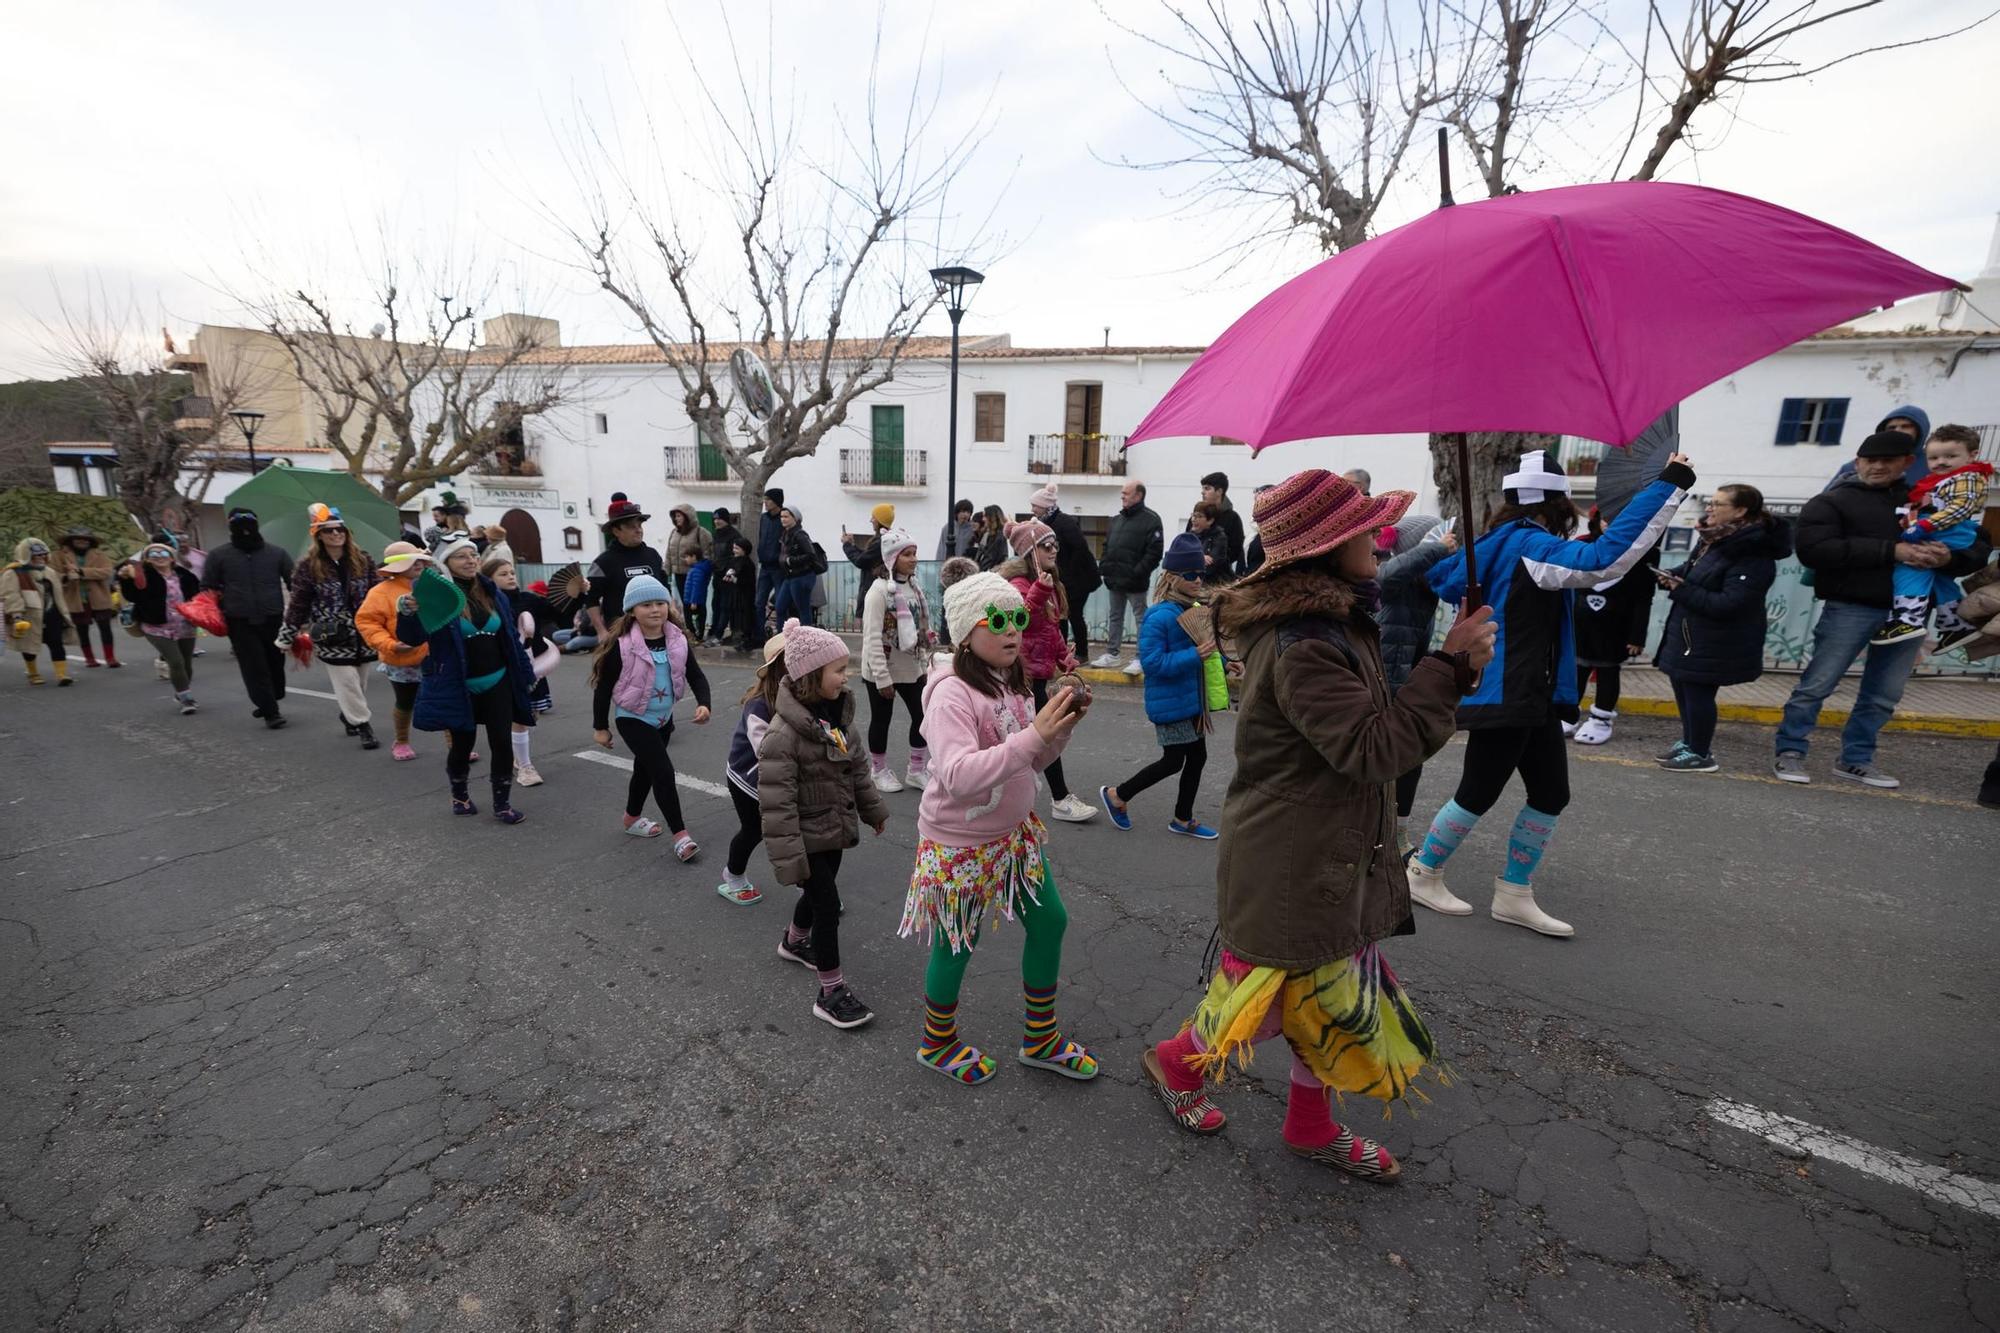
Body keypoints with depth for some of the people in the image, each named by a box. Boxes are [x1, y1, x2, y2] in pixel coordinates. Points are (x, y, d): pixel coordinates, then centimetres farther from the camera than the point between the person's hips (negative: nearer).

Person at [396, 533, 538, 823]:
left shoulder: (493, 592, 3)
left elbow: (511, 636, 10)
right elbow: (412, 639, -20)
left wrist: (525, 674, 12)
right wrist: (406, 613, -41)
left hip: (497, 683, 3)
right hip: (458, 688, -3)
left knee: (502, 743, 2)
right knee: (463, 745, 11)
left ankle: (502, 803, 15)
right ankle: (460, 796, 36)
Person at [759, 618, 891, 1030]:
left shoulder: (838, 716, -1)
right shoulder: (783, 733, -27)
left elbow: (857, 767, 12)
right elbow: (776, 800, -27)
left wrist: (872, 809, 19)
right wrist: (787, 855, -26)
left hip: (836, 827, 8)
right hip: (808, 836, -8)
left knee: (819, 891, 25)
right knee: (827, 905, -3)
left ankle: (795, 941, 53)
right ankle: (830, 991, 11)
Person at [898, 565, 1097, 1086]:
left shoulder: (1010, 684, -1)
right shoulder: (953, 693, -25)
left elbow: (1034, 760, 7)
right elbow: (958, 776, -38)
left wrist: (1063, 725, -12)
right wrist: (1034, 735, -41)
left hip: (1015, 829, 8)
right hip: (960, 842, -8)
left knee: (1049, 921, 15)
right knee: (957, 943, 10)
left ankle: (1040, 1039, 37)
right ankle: (937, 1043, 39)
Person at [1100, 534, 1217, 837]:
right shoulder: (1160, 616, -22)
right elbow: (1152, 662, -26)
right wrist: (1194, 655, -30)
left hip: (1192, 699, 8)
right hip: (1170, 703, -8)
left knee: (1197, 756, 15)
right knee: (1173, 761, 2)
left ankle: (1182, 820, 32)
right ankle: (1116, 795, 21)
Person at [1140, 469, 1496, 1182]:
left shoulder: (1333, 621, 6)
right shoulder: (1301, 646, -28)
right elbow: (1376, 750, -28)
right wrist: (1449, 664, -24)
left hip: (1334, 853, 10)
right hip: (1293, 866, -10)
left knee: (1333, 993, 21)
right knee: (1293, 987, 10)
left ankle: (1311, 1125, 42)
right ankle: (1178, 1062, 36)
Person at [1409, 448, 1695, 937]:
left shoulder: (1501, 543, 10)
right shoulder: (1530, 546, -17)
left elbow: (1444, 579, 23)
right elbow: (1605, 560, -32)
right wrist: (1667, 486, -29)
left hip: (1531, 697, 10)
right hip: (1504, 697, -10)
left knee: (1551, 793, 12)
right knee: (1478, 793, 3)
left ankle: (1513, 894, 21)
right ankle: (1422, 874, 20)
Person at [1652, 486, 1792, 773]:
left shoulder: (1753, 555, -22)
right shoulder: (1712, 540, 6)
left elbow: (1727, 604, -27)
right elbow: (1691, 571, 21)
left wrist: (1681, 589, -26)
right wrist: (1671, 576, 0)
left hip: (1713, 643, -9)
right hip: (1689, 634, 9)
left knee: (1697, 692, -1)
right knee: (1683, 688, 18)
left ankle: (1700, 754, 13)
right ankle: (1690, 742, 32)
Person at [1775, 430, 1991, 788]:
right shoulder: (1831, 501, 0)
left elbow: (1979, 545, 15)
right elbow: (1814, 548, -16)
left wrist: (1951, 557, -9)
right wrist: (1890, 550, -19)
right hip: (1851, 609, -5)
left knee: (1884, 696, 9)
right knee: (1816, 685, -4)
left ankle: (1856, 760, 20)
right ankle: (1789, 752, 6)